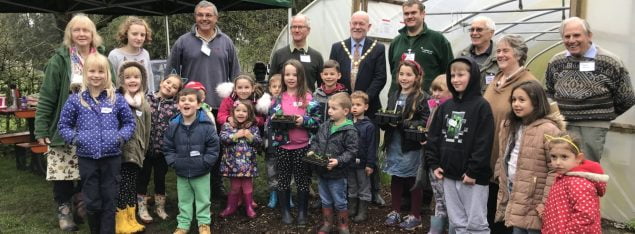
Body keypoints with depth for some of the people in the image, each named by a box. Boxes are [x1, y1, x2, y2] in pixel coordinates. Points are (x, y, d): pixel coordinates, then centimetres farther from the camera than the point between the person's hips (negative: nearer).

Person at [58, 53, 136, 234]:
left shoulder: (116, 99, 4)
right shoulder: (75, 100, 3)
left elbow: (129, 122, 10)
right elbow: (63, 125, 10)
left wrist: (122, 136, -6)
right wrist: (73, 138, -7)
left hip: (112, 157, 0)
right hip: (87, 158, 0)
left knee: (109, 201, 7)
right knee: (92, 202, 9)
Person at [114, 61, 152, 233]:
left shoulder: (144, 105, 8)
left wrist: (142, 151, 13)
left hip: (135, 154, 4)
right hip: (119, 153, -4)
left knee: (132, 187, 12)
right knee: (121, 187, -1)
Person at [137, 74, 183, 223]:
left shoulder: (175, 107, -2)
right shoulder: (147, 99, -2)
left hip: (163, 149, 1)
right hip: (145, 146, 0)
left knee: (160, 178, 13)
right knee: (143, 177, 10)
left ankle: (160, 207, 30)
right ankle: (142, 208, 25)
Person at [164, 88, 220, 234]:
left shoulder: (206, 125, -14)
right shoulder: (173, 126, -5)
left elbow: (213, 147, -11)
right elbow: (168, 148, 3)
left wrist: (204, 163, -16)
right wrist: (173, 162, -7)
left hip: (201, 172, -2)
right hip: (181, 172, 3)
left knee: (203, 200, 12)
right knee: (184, 200, 17)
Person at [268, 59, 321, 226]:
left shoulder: (308, 97, -3)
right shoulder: (278, 98, 4)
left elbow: (317, 120, -4)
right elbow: (269, 120, 9)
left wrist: (303, 120, -20)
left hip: (303, 146, -2)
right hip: (282, 145, 2)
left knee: (303, 179, 8)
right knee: (283, 178, 12)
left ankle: (302, 212, 23)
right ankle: (285, 211, 26)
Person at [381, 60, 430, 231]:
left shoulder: (422, 98, -8)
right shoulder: (393, 97, 11)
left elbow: (424, 123, -15)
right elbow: (384, 121, 14)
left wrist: (403, 123, -24)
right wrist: (386, 120, -8)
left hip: (412, 147, -5)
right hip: (394, 146, 5)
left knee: (414, 181, 6)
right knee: (395, 178, 14)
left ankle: (415, 216, 18)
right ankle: (395, 212, 27)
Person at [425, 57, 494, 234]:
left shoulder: (481, 106, -9)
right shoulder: (445, 106, 10)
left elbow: (484, 143, -14)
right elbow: (433, 136, 12)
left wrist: (474, 171, -16)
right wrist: (434, 164, 4)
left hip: (472, 176, -6)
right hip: (448, 174, 6)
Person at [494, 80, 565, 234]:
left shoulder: (548, 129, -16)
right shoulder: (509, 126, 10)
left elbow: (556, 170, -19)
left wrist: (546, 202, -20)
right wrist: (502, 183, 14)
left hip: (534, 203, -8)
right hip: (515, 199, 8)